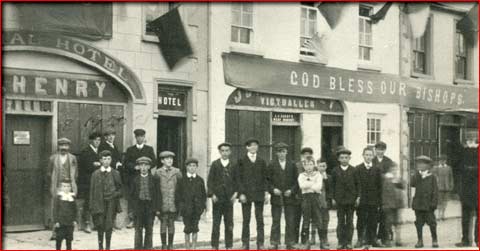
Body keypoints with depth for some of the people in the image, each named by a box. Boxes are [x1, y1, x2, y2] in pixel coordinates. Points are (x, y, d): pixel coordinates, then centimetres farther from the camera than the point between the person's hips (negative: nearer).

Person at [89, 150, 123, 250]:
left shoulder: (115, 173, 6)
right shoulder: (95, 174, 4)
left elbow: (120, 189, 11)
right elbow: (92, 190, 4)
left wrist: (114, 195, -8)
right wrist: (92, 207, 0)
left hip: (111, 203, 0)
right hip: (99, 203, 0)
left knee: (109, 226, -1)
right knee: (100, 225, 1)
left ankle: (108, 247, 11)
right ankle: (100, 246, 18)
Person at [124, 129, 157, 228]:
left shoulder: (149, 149, 12)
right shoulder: (130, 149, 13)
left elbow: (154, 162, 4)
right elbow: (126, 163, 3)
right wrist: (135, 167, -13)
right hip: (132, 178, 0)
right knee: (131, 198, -5)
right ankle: (131, 219, -1)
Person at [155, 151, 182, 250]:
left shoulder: (176, 171, 6)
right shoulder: (158, 172, 3)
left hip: (173, 203, 1)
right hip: (162, 203, -1)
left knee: (171, 223, 5)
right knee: (163, 223, 2)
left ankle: (170, 245, 15)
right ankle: (164, 245, 12)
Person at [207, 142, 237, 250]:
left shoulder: (233, 165, 7)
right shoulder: (215, 164, 3)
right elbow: (210, 181, 1)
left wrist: (236, 192, -5)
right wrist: (212, 194, -9)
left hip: (229, 198, 1)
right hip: (217, 198, -1)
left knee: (229, 224, 4)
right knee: (216, 223, 1)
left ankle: (229, 246, 11)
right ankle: (214, 246, 8)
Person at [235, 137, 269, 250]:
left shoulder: (261, 161, 11)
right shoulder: (242, 161, 3)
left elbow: (264, 178, 10)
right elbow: (238, 178, -2)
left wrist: (266, 192, 0)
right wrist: (241, 193, -10)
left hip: (259, 194, 2)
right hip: (246, 194, -2)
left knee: (260, 220, 2)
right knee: (246, 220, 3)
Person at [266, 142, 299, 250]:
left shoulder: (292, 165, 8)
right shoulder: (271, 165, 4)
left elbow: (296, 180, 8)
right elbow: (268, 180, 3)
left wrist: (292, 190, -6)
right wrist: (272, 189, -12)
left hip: (289, 197, 1)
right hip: (276, 197, -1)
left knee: (290, 221, 2)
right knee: (275, 221, 2)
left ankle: (290, 243, 10)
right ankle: (274, 243, 8)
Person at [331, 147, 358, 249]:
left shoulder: (354, 170, 2)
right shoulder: (335, 171, 4)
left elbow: (357, 184, 4)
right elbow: (333, 185, 5)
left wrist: (357, 197, -2)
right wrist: (333, 198, 0)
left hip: (351, 199, 0)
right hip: (339, 199, 0)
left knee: (350, 222, 4)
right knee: (341, 222, 3)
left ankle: (348, 242, 10)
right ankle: (341, 242, 7)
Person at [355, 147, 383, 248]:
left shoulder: (377, 169, 8)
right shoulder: (357, 169, 2)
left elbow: (379, 186, 7)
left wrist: (379, 200, 2)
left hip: (373, 200, 2)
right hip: (361, 199, -1)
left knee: (372, 221, 4)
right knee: (361, 220, 2)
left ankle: (372, 239, 13)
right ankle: (360, 239, 8)